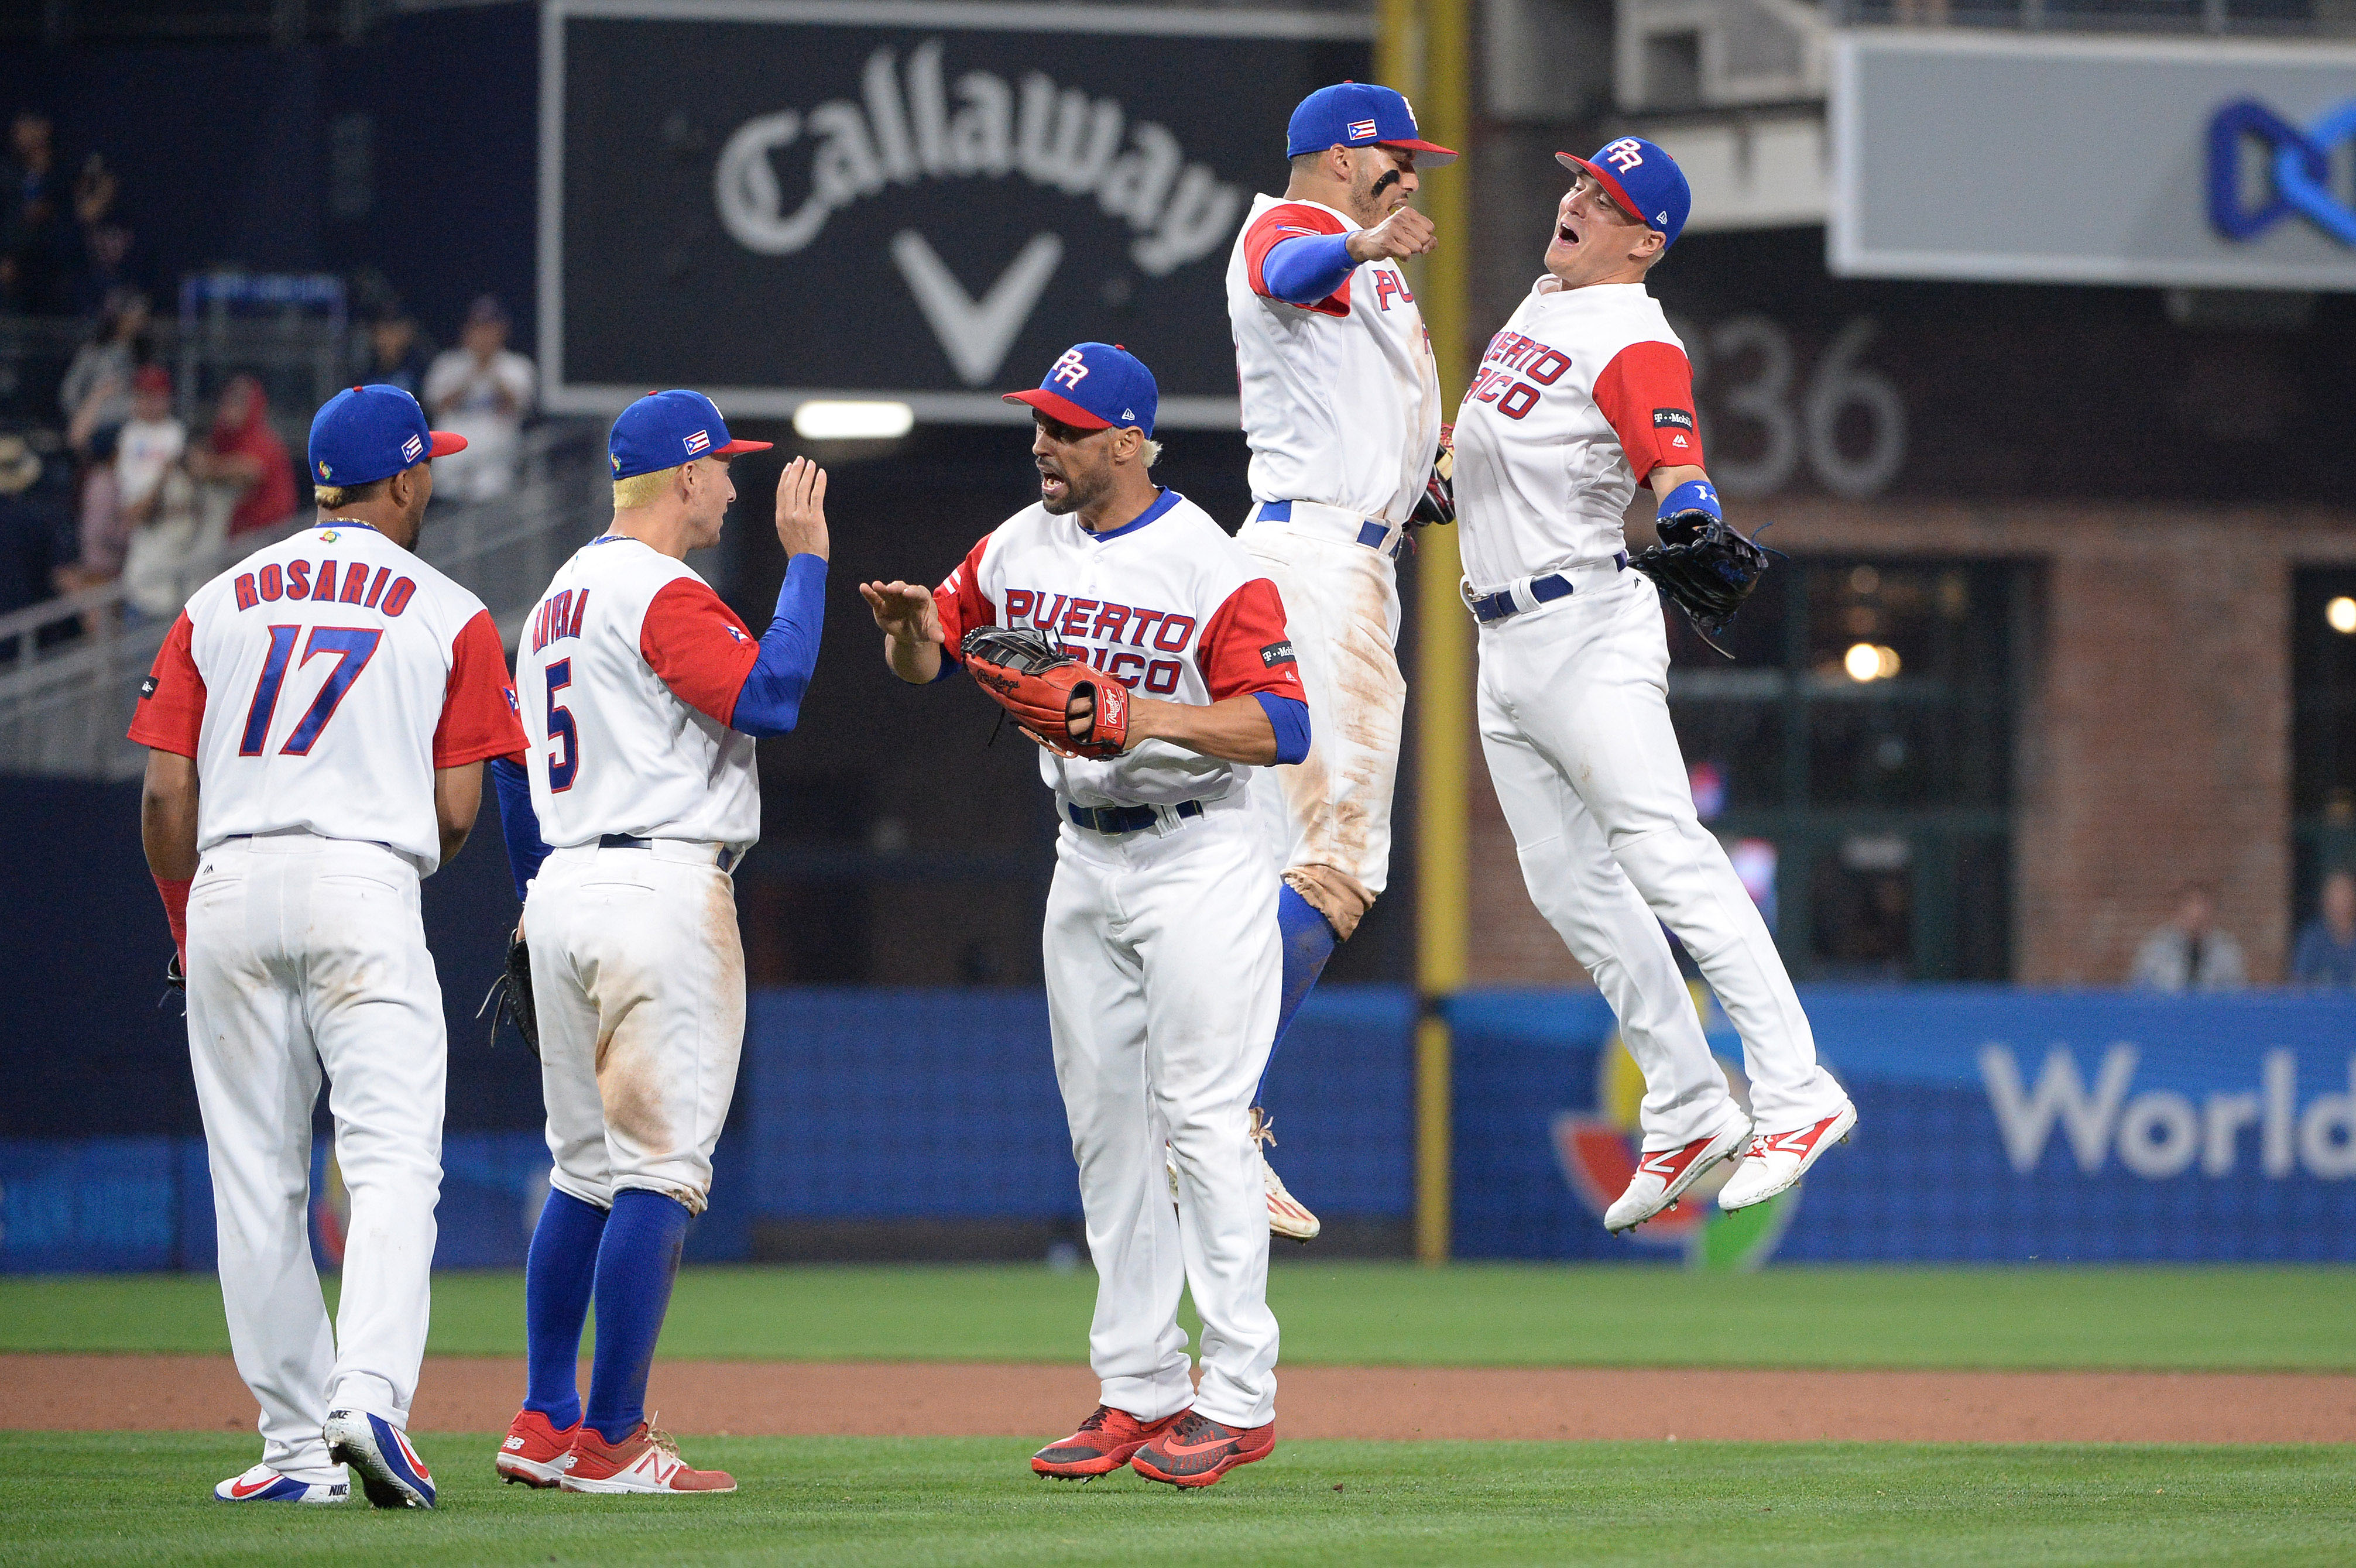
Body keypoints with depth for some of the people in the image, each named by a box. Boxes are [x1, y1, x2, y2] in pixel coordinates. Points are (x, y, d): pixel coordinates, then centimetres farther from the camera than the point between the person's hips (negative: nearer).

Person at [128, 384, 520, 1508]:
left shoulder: (216, 604, 14)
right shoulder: (450, 616, 7)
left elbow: (165, 795, 8)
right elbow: (456, 812, 1)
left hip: (229, 884, 3)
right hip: (367, 888, -3)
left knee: (256, 1184, 7)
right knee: (392, 1160, -7)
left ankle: (296, 1444, 7)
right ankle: (371, 1396, -28)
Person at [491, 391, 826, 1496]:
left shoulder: (559, 598, 18)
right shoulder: (664, 595, -11)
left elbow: (512, 761, 23)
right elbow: (770, 698, -23)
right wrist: (805, 558, -14)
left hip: (564, 894, 10)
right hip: (661, 893, -10)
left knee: (587, 1172, 15)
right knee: (660, 1168, -8)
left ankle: (545, 1426, 14)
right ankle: (612, 1441, -11)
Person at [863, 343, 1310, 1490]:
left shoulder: (1210, 568, -15)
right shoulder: (1019, 548, 5)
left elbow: (1282, 725, -21)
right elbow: (928, 660, 13)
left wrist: (1155, 718, -34)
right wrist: (913, 622, -10)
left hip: (1200, 858, -7)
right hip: (1084, 865, 7)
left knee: (1201, 1122, -9)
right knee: (1104, 1130, 9)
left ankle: (1240, 1399, -6)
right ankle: (1139, 1392, 15)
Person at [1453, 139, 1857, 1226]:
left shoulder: (1638, 343, -13)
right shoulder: (1543, 301, 15)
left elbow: (1677, 468, -30)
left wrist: (1691, 529, -48)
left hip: (1586, 633, -9)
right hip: (1505, 647, 9)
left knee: (1666, 856, -18)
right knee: (1570, 885, 7)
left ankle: (1797, 1096, -21)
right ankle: (1688, 1114, 11)